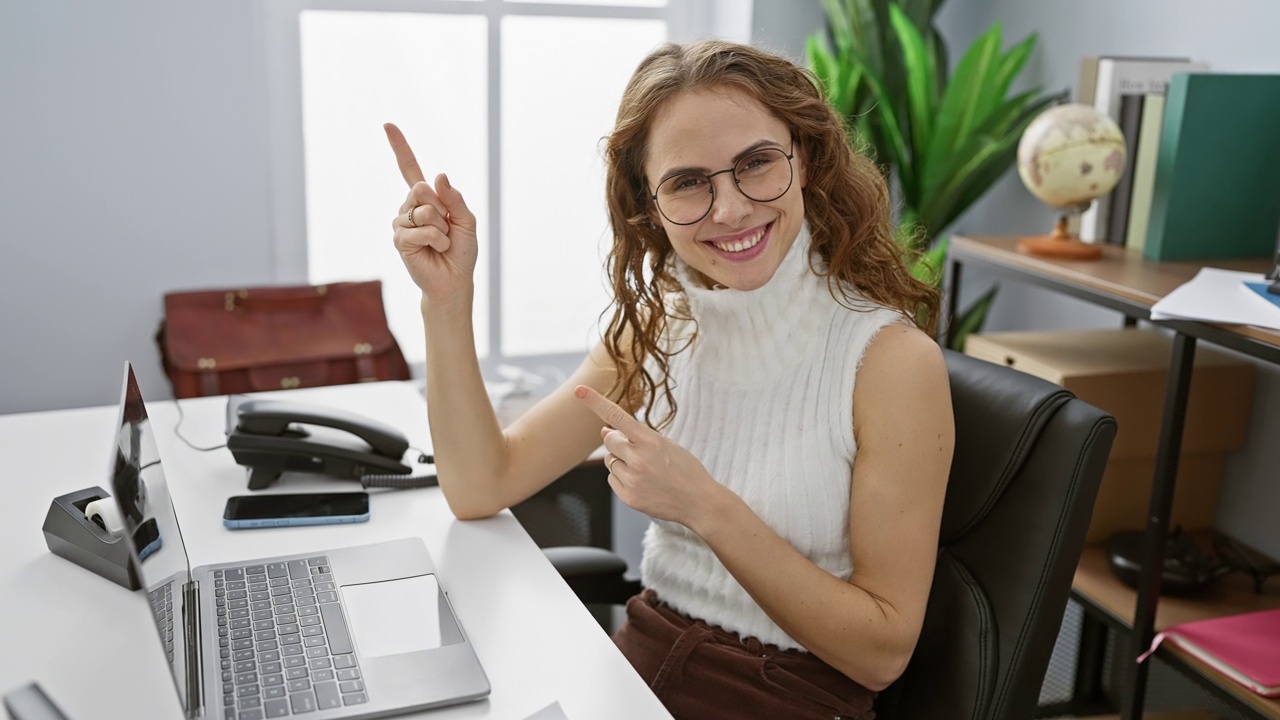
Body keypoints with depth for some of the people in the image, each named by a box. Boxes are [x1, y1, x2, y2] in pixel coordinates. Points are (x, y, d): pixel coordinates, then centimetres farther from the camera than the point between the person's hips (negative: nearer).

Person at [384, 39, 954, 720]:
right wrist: (447, 298, -15)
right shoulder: (655, 326, -1)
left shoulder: (892, 358, -17)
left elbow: (882, 651, -15)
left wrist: (705, 507, -25)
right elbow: (480, 488, -4)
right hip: (641, 663, 5)